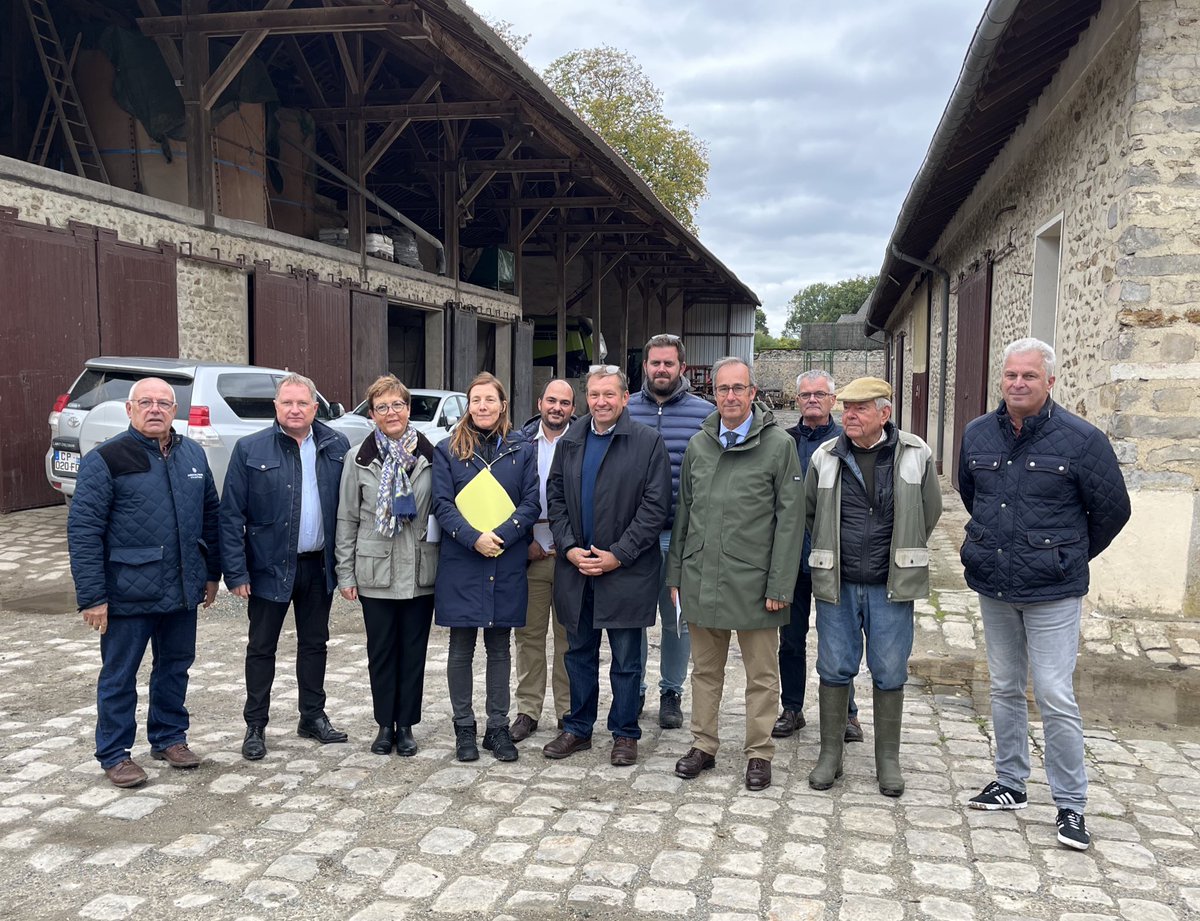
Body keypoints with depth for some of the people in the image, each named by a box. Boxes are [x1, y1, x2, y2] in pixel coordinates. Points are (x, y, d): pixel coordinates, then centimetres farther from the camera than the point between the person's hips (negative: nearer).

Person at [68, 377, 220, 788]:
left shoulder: (193, 454, 7)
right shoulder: (106, 459, -9)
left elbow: (209, 515, 15)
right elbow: (83, 530, -11)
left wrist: (212, 572, 14)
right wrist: (91, 596, -14)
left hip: (183, 589, 5)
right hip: (128, 594, -5)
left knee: (176, 666, 17)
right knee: (119, 676, 7)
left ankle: (169, 738, 33)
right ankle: (114, 755, 21)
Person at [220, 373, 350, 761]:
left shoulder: (336, 447, 0)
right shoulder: (250, 449, -7)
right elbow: (231, 515, -7)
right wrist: (236, 571, -12)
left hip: (319, 565, 3)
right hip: (270, 565, -2)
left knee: (314, 643, 16)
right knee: (262, 648, 9)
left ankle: (313, 717, 30)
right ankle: (255, 727, 22)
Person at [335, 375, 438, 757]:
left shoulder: (429, 454, 0)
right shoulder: (359, 458, 1)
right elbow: (347, 518, 3)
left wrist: (444, 564, -1)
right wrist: (345, 572, 0)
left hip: (420, 571, 0)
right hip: (375, 571, 0)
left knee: (413, 650, 8)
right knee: (381, 651, 9)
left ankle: (406, 725, 21)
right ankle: (385, 725, 23)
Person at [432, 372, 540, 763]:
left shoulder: (522, 449, 6)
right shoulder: (448, 450, 3)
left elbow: (531, 502, 0)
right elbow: (442, 504, -3)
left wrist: (501, 536, -15)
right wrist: (474, 538, -17)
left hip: (507, 564, 1)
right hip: (461, 564, -1)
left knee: (499, 648, 10)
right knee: (461, 648, 6)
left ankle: (498, 727, 19)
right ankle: (464, 728, 18)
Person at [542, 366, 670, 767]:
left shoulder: (648, 442, -7)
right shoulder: (570, 441, 8)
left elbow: (655, 506, -10)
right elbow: (555, 497, 9)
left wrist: (618, 555, -14)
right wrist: (569, 547, -4)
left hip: (626, 571, -4)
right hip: (575, 567, 4)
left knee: (626, 659, 7)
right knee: (579, 653, 15)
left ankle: (624, 733, 22)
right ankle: (578, 729, 29)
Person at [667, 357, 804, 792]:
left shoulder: (779, 444, -4)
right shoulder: (698, 445, 9)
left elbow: (790, 519, -6)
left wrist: (780, 584, -10)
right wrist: (675, 573, 10)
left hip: (753, 582, -3)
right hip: (701, 579, 4)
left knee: (761, 674, 7)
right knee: (705, 670, 14)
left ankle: (759, 753, 21)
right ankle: (703, 745, 28)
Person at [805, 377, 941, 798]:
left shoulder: (915, 454, -3)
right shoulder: (825, 457, 0)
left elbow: (930, 510, 8)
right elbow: (810, 514, 14)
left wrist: (904, 556, 12)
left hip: (890, 586, -1)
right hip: (837, 584, 1)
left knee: (890, 674, 7)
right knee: (834, 669, 7)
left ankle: (888, 760, 22)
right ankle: (830, 754, 21)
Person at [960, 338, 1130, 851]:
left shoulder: (1081, 439, -11)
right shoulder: (977, 434, 3)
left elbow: (1112, 510, -1)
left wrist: (1072, 556, 8)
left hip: (1052, 593, -5)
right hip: (993, 588, 5)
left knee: (1055, 698, -5)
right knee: (1005, 690, 15)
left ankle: (1071, 805, 10)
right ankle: (1010, 784, 30)